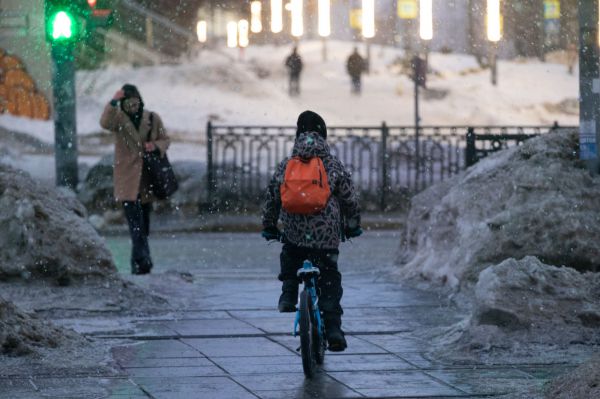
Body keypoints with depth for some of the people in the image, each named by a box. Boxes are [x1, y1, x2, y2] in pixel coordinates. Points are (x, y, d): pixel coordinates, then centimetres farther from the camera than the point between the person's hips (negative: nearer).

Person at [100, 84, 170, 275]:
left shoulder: (152, 119, 6)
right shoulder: (119, 118, -2)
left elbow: (165, 140, 14)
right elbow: (105, 123, -23)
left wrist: (156, 146, -8)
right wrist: (113, 103, -32)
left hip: (147, 178, 4)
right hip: (127, 179, -4)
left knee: (144, 221, 13)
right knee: (135, 222, -14)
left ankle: (139, 261, 25)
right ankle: (142, 259, -20)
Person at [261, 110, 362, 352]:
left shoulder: (286, 165, 6)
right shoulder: (334, 166, 2)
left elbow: (273, 197, 11)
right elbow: (350, 198, 6)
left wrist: (269, 226, 25)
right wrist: (353, 226, 21)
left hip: (294, 231, 2)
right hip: (327, 235, -1)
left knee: (289, 260, 33)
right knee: (329, 282, 4)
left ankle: (288, 295, 11)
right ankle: (333, 329, -6)